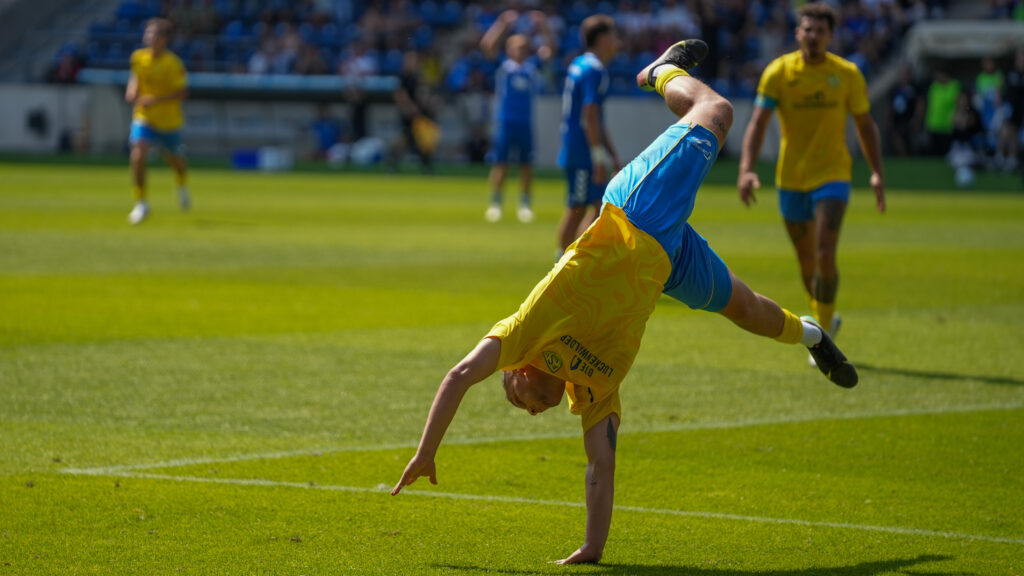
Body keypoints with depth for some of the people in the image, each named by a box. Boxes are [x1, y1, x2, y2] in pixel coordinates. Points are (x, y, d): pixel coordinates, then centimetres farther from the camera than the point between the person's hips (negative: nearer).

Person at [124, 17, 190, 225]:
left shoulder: (173, 64, -19)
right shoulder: (138, 57, -6)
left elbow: (182, 92, -19)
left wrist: (156, 100, -29)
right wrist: (132, 90, -7)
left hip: (169, 121, -2)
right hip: (144, 118, 2)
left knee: (174, 160, 18)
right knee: (137, 156, -21)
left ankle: (182, 186, 55)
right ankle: (141, 204, -10)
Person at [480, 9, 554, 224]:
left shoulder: (532, 66, 10)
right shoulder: (503, 66, 2)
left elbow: (549, 47, 8)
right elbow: (486, 44, -8)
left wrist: (542, 26, -4)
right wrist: (504, 24, -11)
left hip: (526, 123, 3)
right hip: (505, 122, -3)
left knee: (526, 164, 4)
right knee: (500, 163, -3)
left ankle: (525, 203, 12)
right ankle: (495, 203, 4)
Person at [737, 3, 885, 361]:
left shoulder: (847, 74, -2)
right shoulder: (778, 72, -4)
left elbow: (865, 125, 8)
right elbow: (758, 123, -8)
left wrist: (877, 173, 1)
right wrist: (746, 170, -21)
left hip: (832, 175, -2)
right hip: (791, 179, 2)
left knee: (825, 255, -18)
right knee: (807, 260, 13)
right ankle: (824, 319, 38)